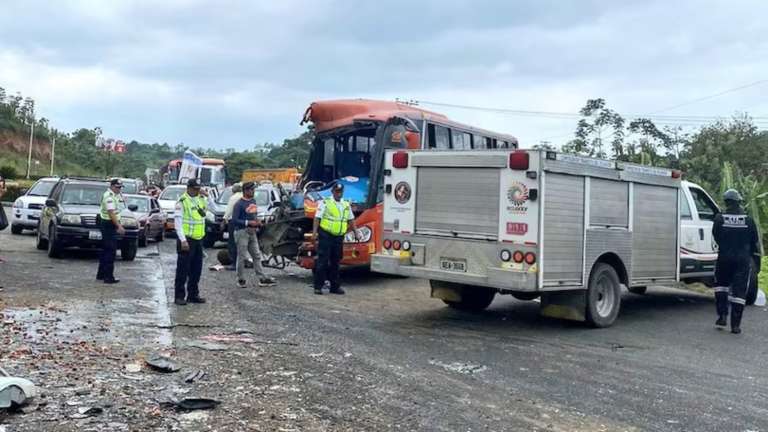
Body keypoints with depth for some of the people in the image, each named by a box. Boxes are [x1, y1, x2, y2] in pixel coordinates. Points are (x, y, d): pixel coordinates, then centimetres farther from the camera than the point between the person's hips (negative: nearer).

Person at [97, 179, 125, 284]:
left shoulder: (113, 195, 15)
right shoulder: (109, 197, -18)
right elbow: (111, 213, -27)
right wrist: (119, 226, -32)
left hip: (108, 225, 11)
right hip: (108, 225, -11)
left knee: (106, 250, 15)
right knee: (111, 250, -10)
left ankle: (101, 274, 23)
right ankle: (108, 276, -10)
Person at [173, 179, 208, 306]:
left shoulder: (201, 199, 11)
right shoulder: (182, 201, -11)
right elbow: (177, 222, -15)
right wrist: (183, 240, -22)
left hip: (198, 239, 7)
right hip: (186, 240, -7)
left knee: (196, 269, 12)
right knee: (183, 269, -3)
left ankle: (193, 294, 21)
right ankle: (179, 296, 3)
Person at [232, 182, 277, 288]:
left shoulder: (253, 200, 9)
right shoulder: (239, 204, -15)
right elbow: (234, 220, -19)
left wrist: (257, 221, 1)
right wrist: (248, 223, -22)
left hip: (252, 232, 8)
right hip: (242, 232, -8)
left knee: (257, 255, 9)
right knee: (241, 257, 0)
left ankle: (263, 279, 13)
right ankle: (241, 280, 10)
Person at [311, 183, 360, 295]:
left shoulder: (346, 205, 14)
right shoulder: (325, 203, -3)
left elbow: (351, 220, 20)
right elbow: (317, 218, -7)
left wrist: (356, 233, 13)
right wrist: (314, 232, -16)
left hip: (339, 237, 5)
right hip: (326, 236, -5)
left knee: (336, 262, 11)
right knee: (323, 261, -5)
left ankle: (335, 286, 18)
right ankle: (318, 286, -1)